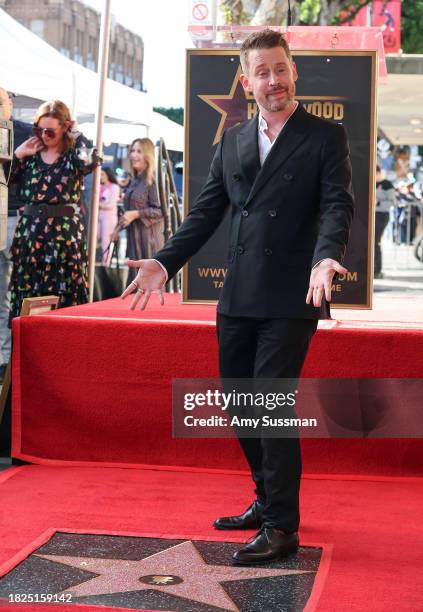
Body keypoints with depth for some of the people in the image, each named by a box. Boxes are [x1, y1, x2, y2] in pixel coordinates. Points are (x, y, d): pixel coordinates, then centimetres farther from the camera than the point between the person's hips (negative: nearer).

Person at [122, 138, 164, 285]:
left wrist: (135, 214, -20)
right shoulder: (135, 181, 14)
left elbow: (161, 210, -17)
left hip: (148, 238, -8)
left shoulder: (154, 180, -10)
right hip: (134, 236, 9)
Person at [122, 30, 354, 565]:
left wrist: (326, 258, -30)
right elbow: (207, 211, 11)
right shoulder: (232, 142, 13)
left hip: (291, 298, -6)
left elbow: (337, 205, -11)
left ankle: (281, 527, 2)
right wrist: (164, 262, -1)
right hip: (238, 298, 6)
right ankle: (267, 501, 31)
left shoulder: (325, 137, -1)